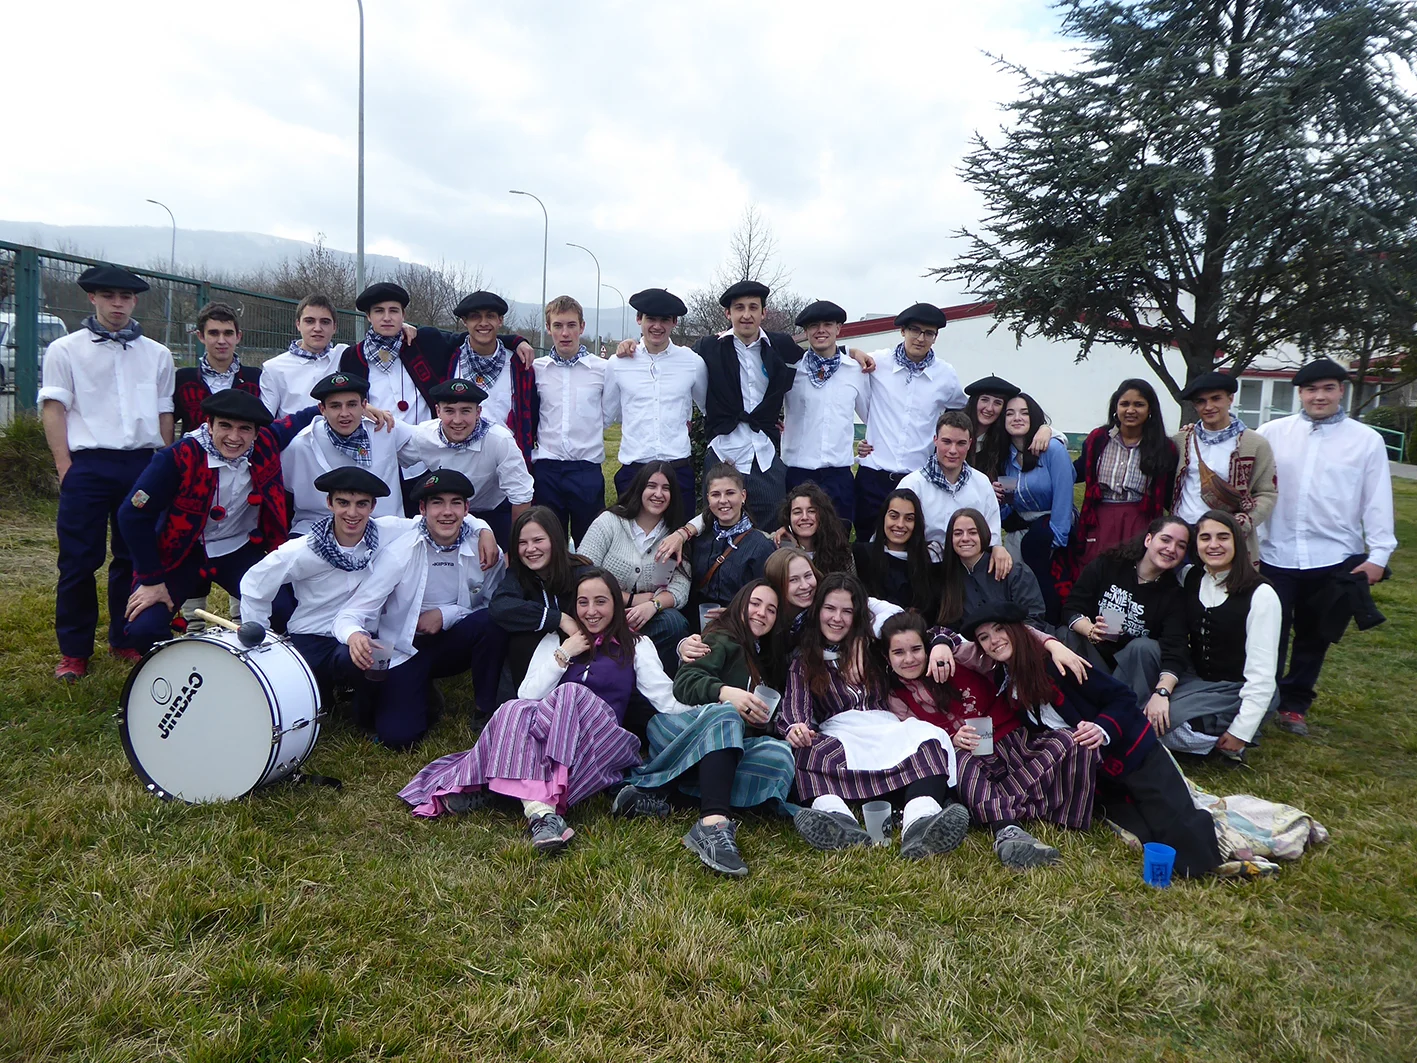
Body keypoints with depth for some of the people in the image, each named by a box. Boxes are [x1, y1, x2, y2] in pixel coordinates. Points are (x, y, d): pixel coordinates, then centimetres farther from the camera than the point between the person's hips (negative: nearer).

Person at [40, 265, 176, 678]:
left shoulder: (157, 354, 13)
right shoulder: (66, 349, 5)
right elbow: (53, 409, 0)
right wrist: (65, 466, -8)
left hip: (143, 464, 3)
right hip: (88, 465, -2)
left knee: (134, 556, 8)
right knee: (79, 560, 0)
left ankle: (126, 640, 21)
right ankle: (74, 650, 11)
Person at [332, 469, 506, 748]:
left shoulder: (482, 547, -12)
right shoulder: (400, 550, -19)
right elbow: (351, 613, -22)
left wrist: (447, 614, -19)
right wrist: (354, 635, -47)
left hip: (451, 643, 3)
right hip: (402, 650, -2)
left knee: (492, 621, -28)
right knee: (398, 736, -20)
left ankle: (488, 712, -9)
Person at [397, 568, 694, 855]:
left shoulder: (636, 645, 19)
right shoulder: (555, 640, 25)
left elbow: (667, 700, 5)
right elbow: (527, 696, 10)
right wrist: (563, 655, 3)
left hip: (601, 740, -1)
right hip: (545, 741, 2)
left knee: (572, 693, -32)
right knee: (517, 709, -32)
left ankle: (479, 784, -33)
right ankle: (541, 810, -51)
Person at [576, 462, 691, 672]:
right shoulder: (609, 521, -2)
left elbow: (680, 589, -5)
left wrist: (653, 605, -26)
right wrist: (631, 599, -10)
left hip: (649, 618, 3)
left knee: (674, 622, -30)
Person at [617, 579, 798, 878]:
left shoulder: (768, 659, 29)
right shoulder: (721, 640, 8)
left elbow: (768, 716, 24)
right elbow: (684, 682, -9)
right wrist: (726, 692, -27)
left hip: (724, 752, 5)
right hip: (680, 728, -5)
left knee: (780, 755, -27)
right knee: (727, 714, -37)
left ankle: (653, 789, -32)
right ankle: (712, 825, -57)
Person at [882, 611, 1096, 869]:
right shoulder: (898, 700, 3)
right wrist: (953, 740, -21)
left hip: (1017, 739, 1)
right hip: (975, 759, -1)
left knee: (1074, 743, -25)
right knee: (958, 761, -35)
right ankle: (1007, 830, -53)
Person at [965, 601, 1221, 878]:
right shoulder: (1003, 681, 2)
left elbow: (1122, 698, -12)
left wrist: (1103, 729, -30)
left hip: (1130, 752, -5)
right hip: (1094, 776, 5)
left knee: (1185, 837, -21)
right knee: (1143, 837, -18)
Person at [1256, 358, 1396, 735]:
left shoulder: (1367, 440, 2)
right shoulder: (1272, 433, 1)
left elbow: (1377, 501, 1)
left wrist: (1378, 554, -4)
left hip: (1334, 559, 1)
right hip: (1276, 556, -1)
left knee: (1314, 638, 13)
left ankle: (1295, 703, 29)